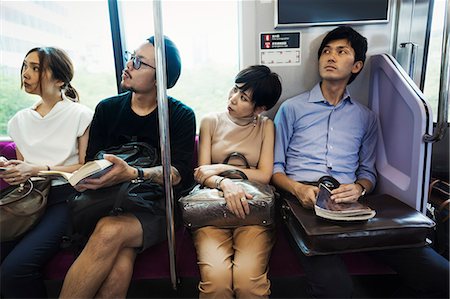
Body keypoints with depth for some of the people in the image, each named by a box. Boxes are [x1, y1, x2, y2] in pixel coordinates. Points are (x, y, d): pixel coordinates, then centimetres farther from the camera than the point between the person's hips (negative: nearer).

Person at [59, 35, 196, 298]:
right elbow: (92, 163, 7)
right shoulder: (107, 109, 11)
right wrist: (92, 177, -16)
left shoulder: (181, 116, 1)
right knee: (120, 271, -28)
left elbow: (182, 175, -10)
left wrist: (133, 174, -26)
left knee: (110, 231, -32)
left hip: (156, 207, -1)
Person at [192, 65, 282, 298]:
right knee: (216, 279, -26)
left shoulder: (265, 126, 10)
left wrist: (221, 168, -7)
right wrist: (225, 183, -20)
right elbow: (202, 174, 1)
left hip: (252, 208, 0)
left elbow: (264, 175, -1)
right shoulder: (211, 122, 10)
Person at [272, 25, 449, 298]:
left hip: (351, 204, 3)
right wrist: (297, 188, -11)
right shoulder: (292, 108, 13)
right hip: (305, 201, -2)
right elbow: (275, 166, 9)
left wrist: (359, 188, -5)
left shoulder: (366, 117, 21)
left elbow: (368, 171, 20)